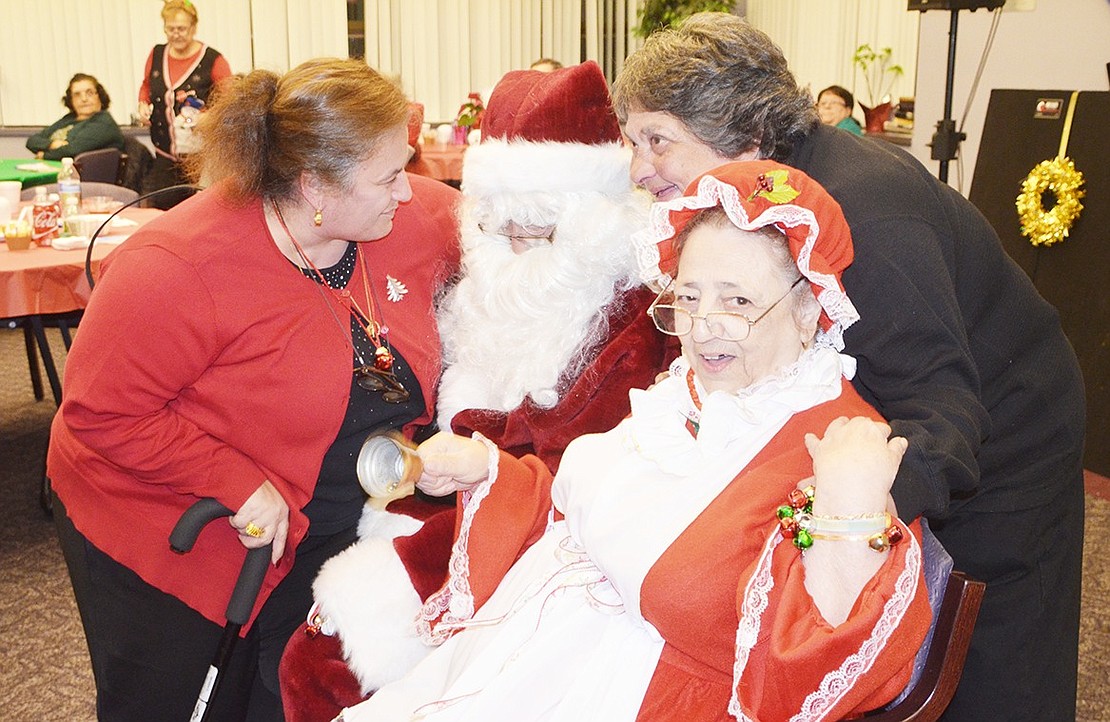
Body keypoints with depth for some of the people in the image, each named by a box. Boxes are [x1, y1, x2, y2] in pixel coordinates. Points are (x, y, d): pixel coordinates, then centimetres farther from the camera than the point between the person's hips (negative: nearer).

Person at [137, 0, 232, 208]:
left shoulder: (212, 60, -6)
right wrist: (143, 104, 5)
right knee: (160, 206, 0)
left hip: (200, 155, -4)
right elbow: (146, 86, 26)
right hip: (165, 156, 5)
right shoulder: (156, 54, 9)